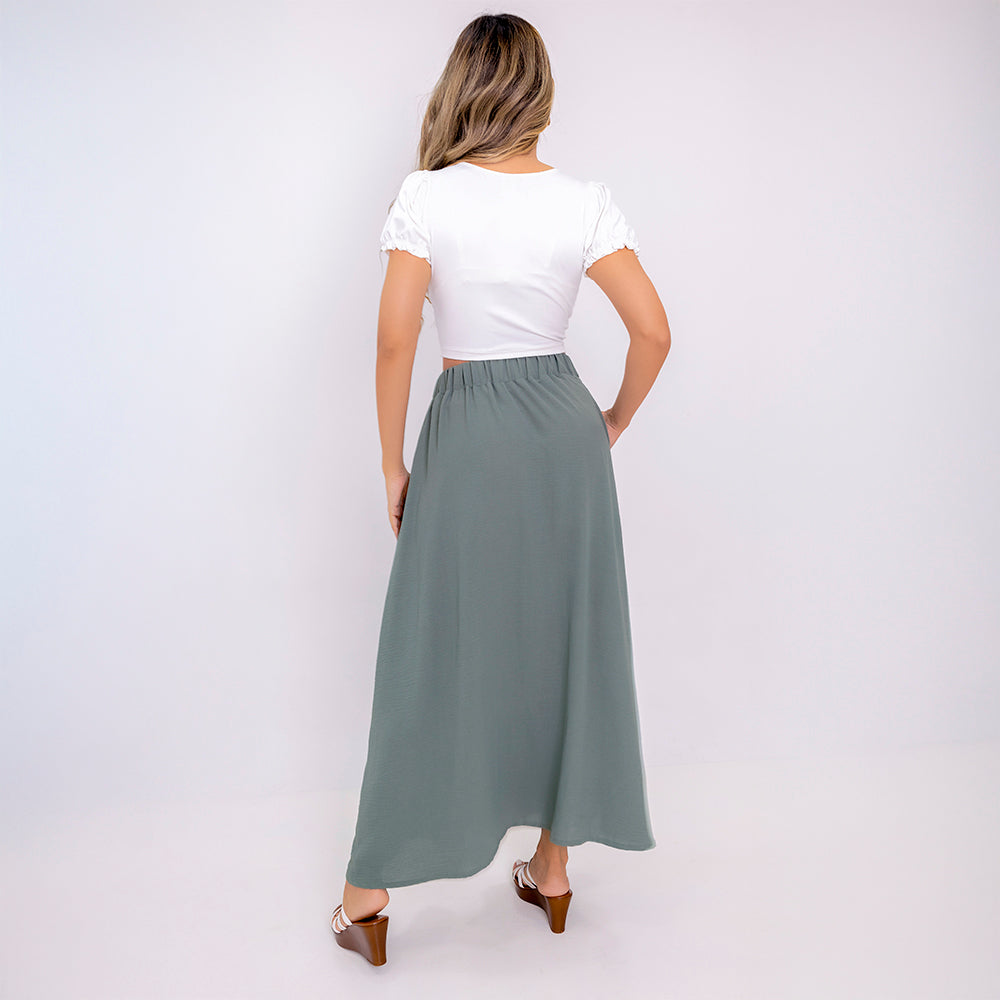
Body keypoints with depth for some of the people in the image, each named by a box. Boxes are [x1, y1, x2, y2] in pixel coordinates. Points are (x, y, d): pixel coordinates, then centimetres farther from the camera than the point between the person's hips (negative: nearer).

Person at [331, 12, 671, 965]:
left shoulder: (426, 197, -7)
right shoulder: (585, 202, -2)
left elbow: (395, 342, -9)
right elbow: (654, 331, -4)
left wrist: (393, 463, 1)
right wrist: (613, 422, 12)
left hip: (465, 430, -2)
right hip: (564, 422, 2)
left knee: (435, 647, 6)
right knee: (567, 639, 13)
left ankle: (370, 893, 17)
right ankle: (552, 868, 27)